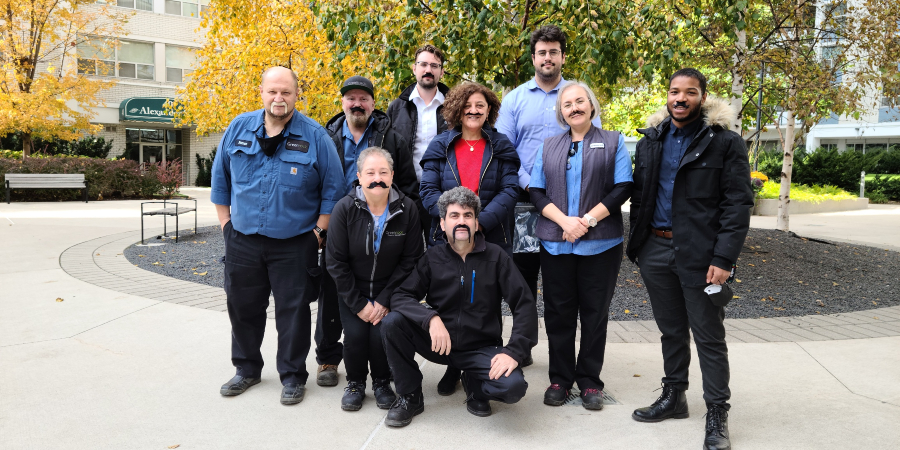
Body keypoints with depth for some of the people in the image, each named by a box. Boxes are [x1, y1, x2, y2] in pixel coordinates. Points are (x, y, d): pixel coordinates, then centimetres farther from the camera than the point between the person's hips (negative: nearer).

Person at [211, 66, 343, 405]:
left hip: (294, 244, -3)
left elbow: (333, 188, -2)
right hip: (243, 240, 3)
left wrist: (319, 230, -5)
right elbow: (220, 177, 12)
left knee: (293, 311, 3)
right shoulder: (239, 128, 3)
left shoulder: (315, 136, -6)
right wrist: (225, 221, 9)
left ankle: (292, 376, 20)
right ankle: (247, 369, 33)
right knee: (242, 307, 14)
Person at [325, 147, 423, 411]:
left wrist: (384, 300, -11)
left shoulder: (407, 209, -10)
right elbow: (336, 262, -7)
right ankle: (355, 383, 13)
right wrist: (358, 304, -10)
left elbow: (410, 260, -6)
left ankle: (382, 382, 12)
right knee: (355, 334, -17)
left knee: (382, 334, -19)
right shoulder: (344, 209, -11)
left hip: (389, 292, 0)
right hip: (353, 291, 0)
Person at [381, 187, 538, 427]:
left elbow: (524, 303, -8)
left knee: (514, 386, -29)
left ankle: (475, 384, 9)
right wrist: (431, 318, -29)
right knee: (392, 322, -23)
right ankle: (410, 395, -1)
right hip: (438, 343, 1)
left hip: (481, 348, -1)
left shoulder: (496, 257, -4)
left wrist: (514, 351, -20)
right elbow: (401, 296, -10)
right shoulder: (432, 258, -1)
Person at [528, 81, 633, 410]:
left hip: (601, 244, -2)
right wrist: (565, 221, -10)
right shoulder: (548, 147, 15)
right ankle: (560, 379, 18)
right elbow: (537, 192, 6)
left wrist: (587, 220, -13)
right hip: (555, 243, 2)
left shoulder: (613, 142, 8)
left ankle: (590, 382, 17)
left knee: (595, 312, 5)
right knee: (558, 311, 6)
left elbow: (622, 188, -2)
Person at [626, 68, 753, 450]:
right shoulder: (651, 140, 10)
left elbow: (738, 203, -10)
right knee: (671, 330, 17)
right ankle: (673, 397, 32)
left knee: (709, 336, 4)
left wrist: (724, 258, -17)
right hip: (656, 249, 5)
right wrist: (637, 243, 9)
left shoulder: (725, 141, -5)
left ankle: (717, 415, 18)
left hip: (700, 254, -5)